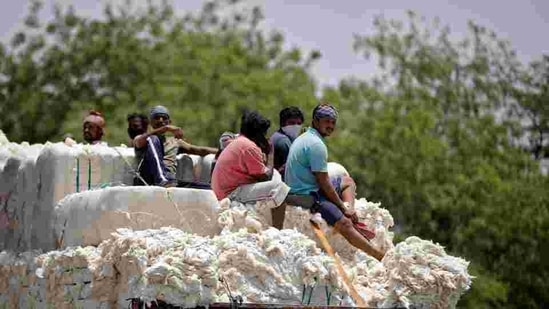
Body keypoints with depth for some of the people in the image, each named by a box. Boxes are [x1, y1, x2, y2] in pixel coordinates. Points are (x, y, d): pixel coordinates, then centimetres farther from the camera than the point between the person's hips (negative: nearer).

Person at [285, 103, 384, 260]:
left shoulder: (304, 138, 15)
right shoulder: (316, 144, -17)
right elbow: (324, 182, -18)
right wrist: (343, 207, -9)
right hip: (308, 197, -11)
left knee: (347, 182, 26)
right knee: (344, 223, -24)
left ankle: (353, 220, 3)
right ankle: (381, 257, -34)